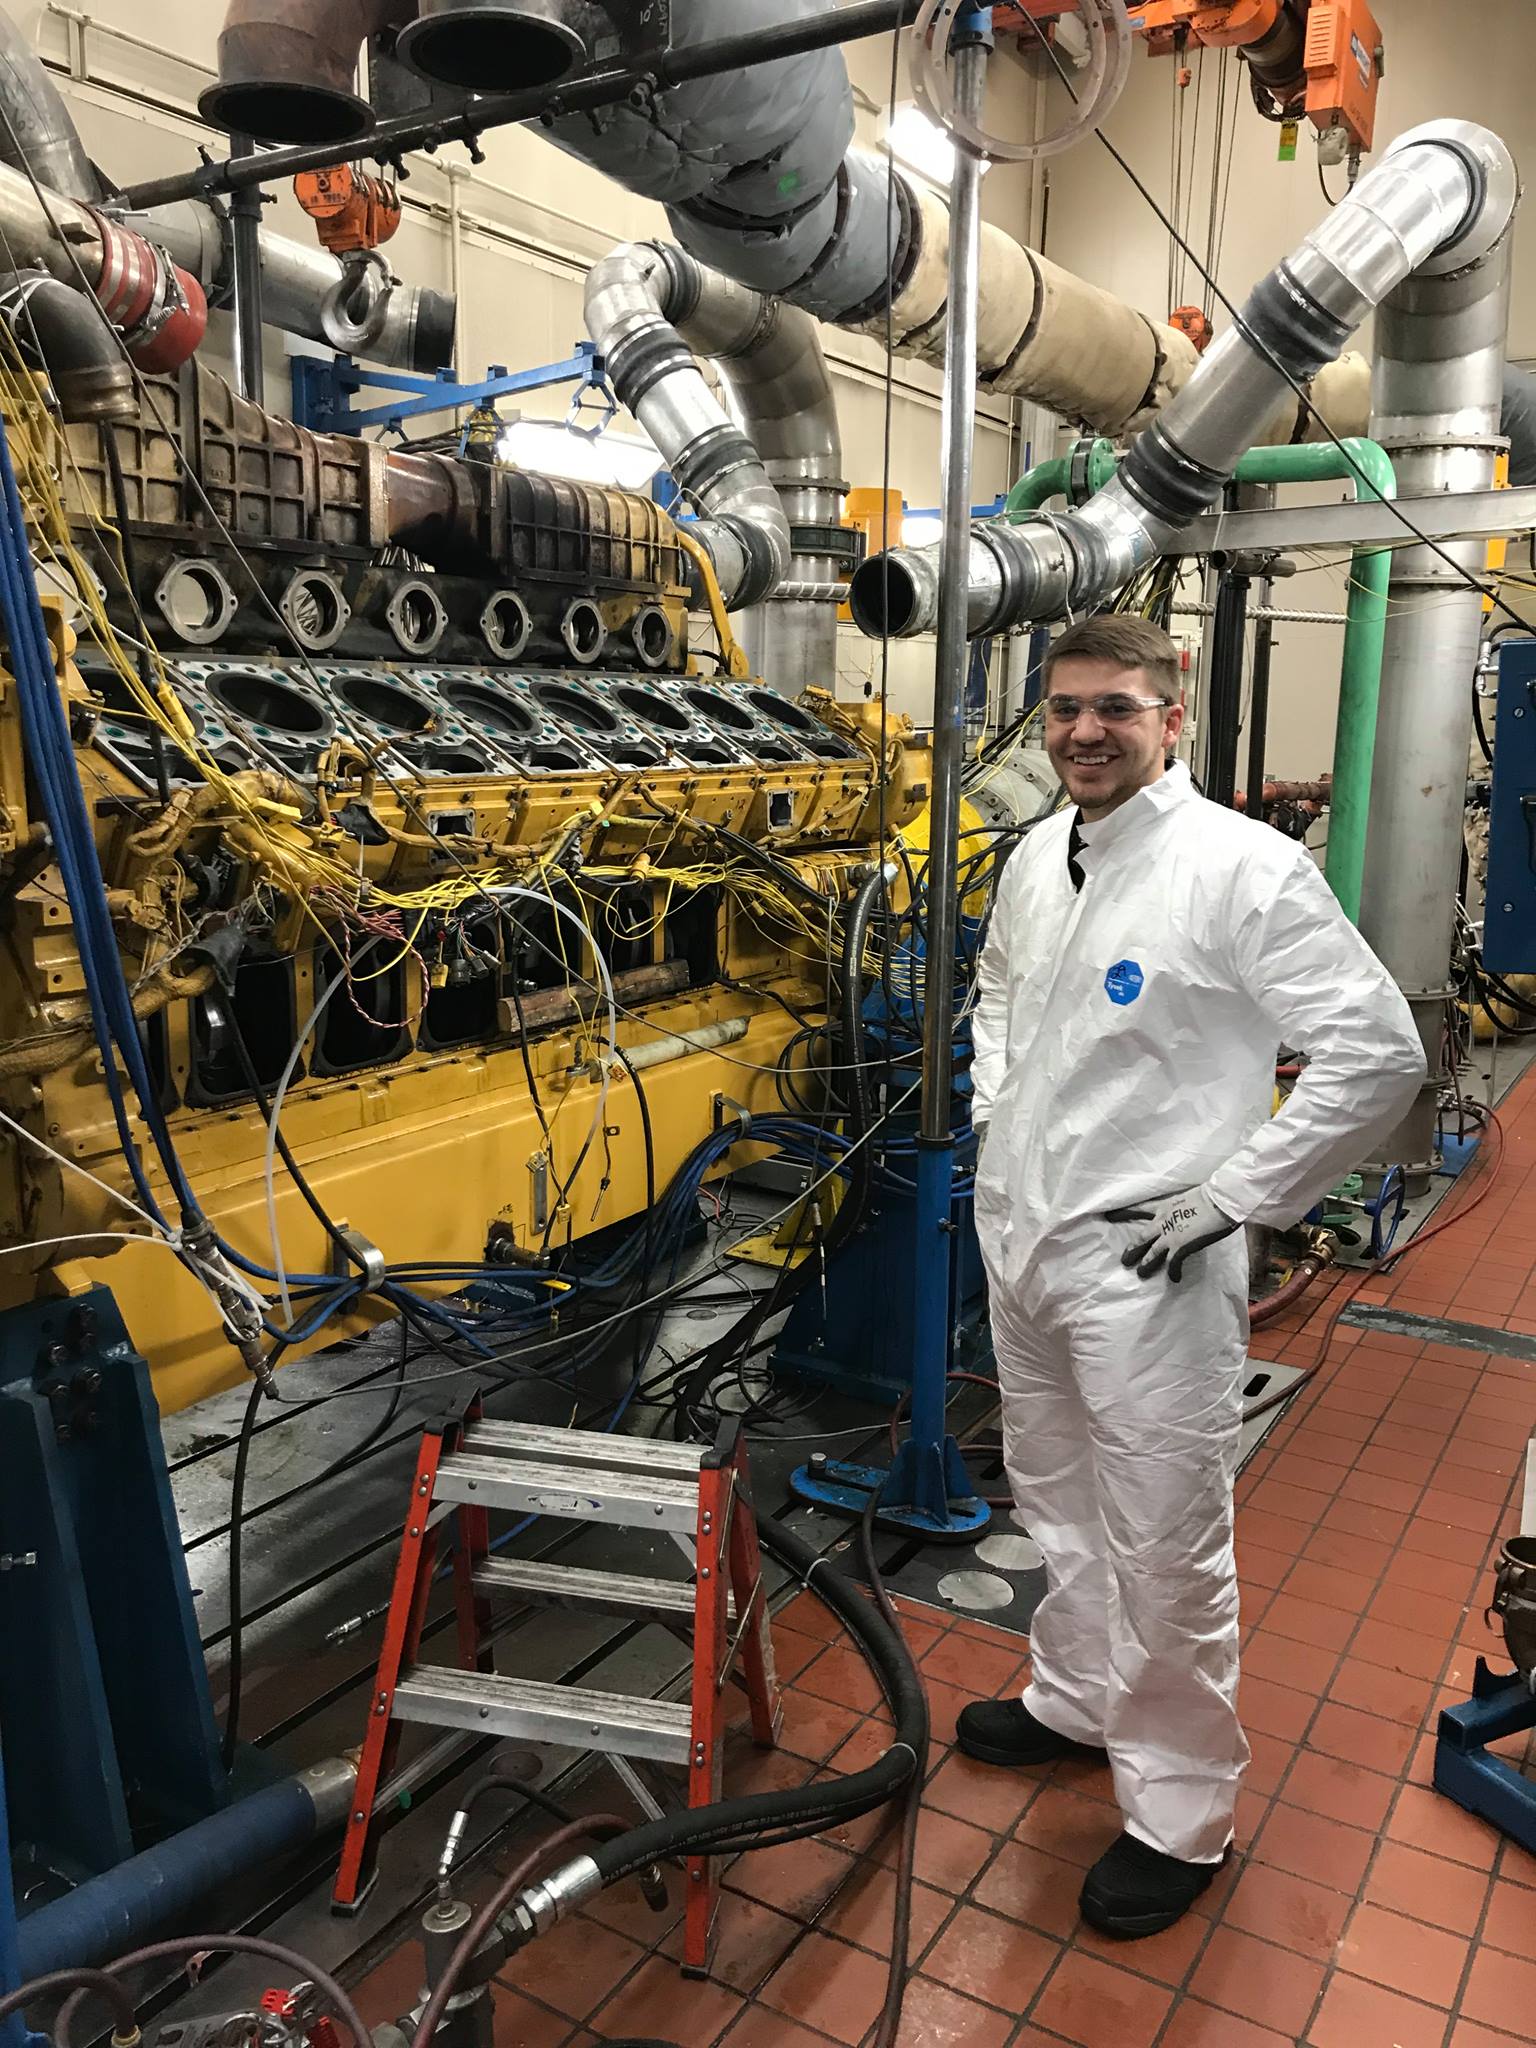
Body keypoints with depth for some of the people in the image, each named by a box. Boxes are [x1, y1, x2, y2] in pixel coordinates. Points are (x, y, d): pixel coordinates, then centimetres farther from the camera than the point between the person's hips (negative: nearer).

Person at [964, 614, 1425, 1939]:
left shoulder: (1245, 869, -17)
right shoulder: (1036, 859, 6)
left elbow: (1379, 1051, -17)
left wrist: (1235, 1195, -17)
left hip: (1148, 1271, -7)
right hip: (1021, 1237, 8)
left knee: (1166, 1550, 6)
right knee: (1058, 1505, 24)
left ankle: (1181, 1814, 27)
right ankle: (1075, 1700, 47)